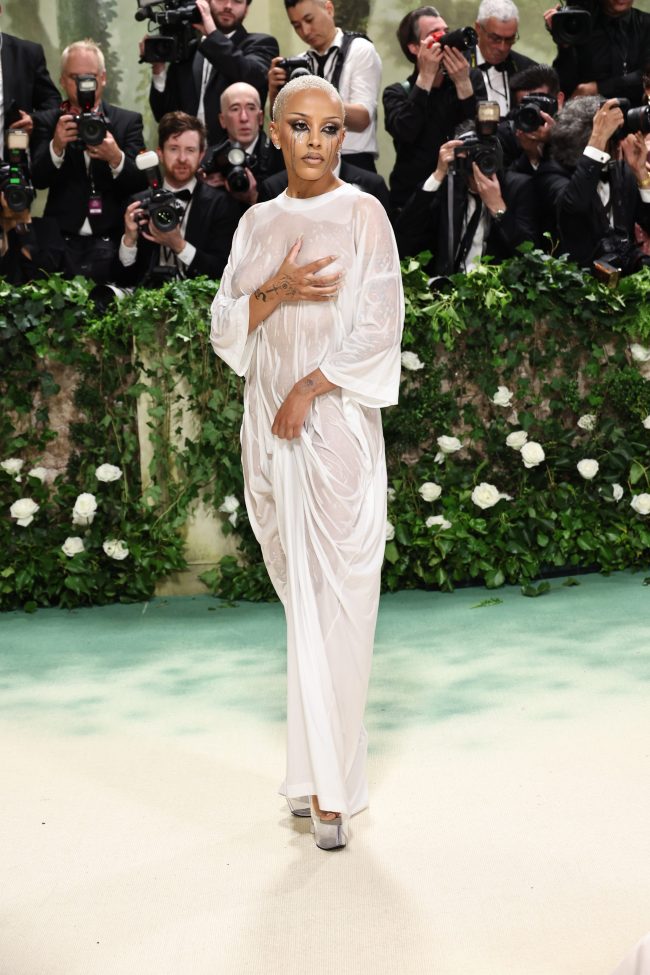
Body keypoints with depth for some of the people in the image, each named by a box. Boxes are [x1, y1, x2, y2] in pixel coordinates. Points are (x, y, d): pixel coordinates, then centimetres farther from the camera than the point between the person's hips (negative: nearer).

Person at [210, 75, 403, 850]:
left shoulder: (362, 215, -1)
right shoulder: (257, 224, 12)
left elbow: (379, 327, -8)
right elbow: (225, 328, 8)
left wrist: (308, 389, -14)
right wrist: (276, 290, -10)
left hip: (335, 423, -4)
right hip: (270, 426, 5)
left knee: (335, 594, -6)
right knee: (298, 585, 10)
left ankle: (330, 783, 0)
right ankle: (319, 766, 24)